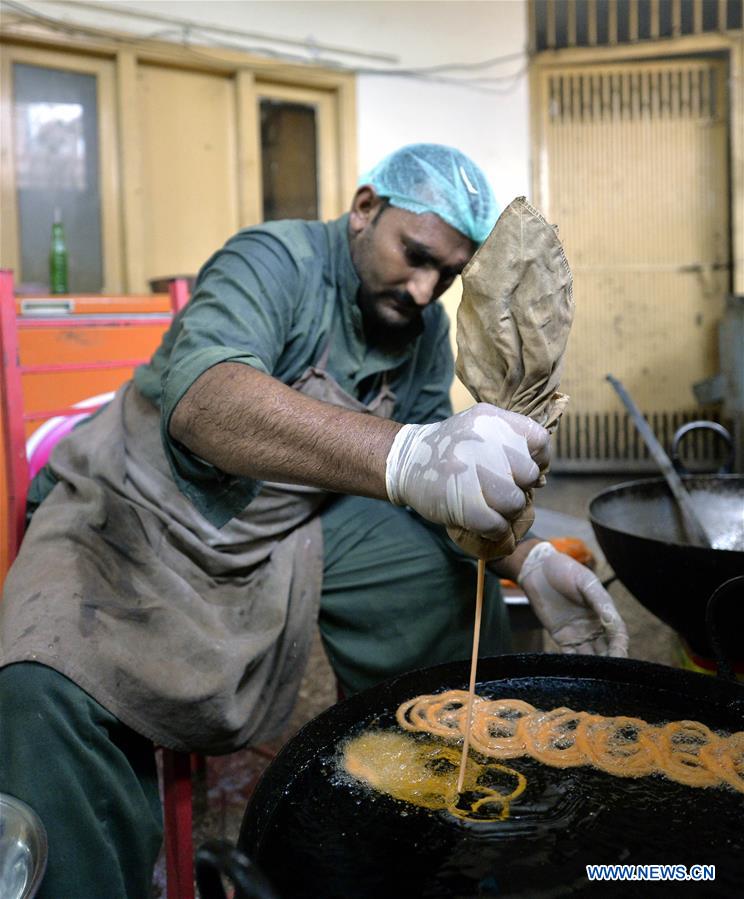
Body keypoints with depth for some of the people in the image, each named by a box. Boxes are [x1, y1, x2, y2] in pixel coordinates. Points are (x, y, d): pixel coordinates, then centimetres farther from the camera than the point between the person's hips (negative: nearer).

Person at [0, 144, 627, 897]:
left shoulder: (424, 331, 2)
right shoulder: (278, 261, -21)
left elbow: (443, 478, 6)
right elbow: (197, 396, -42)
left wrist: (526, 562, -13)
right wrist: (404, 456, -58)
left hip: (290, 523, 6)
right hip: (136, 516, -5)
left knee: (457, 596, -5)